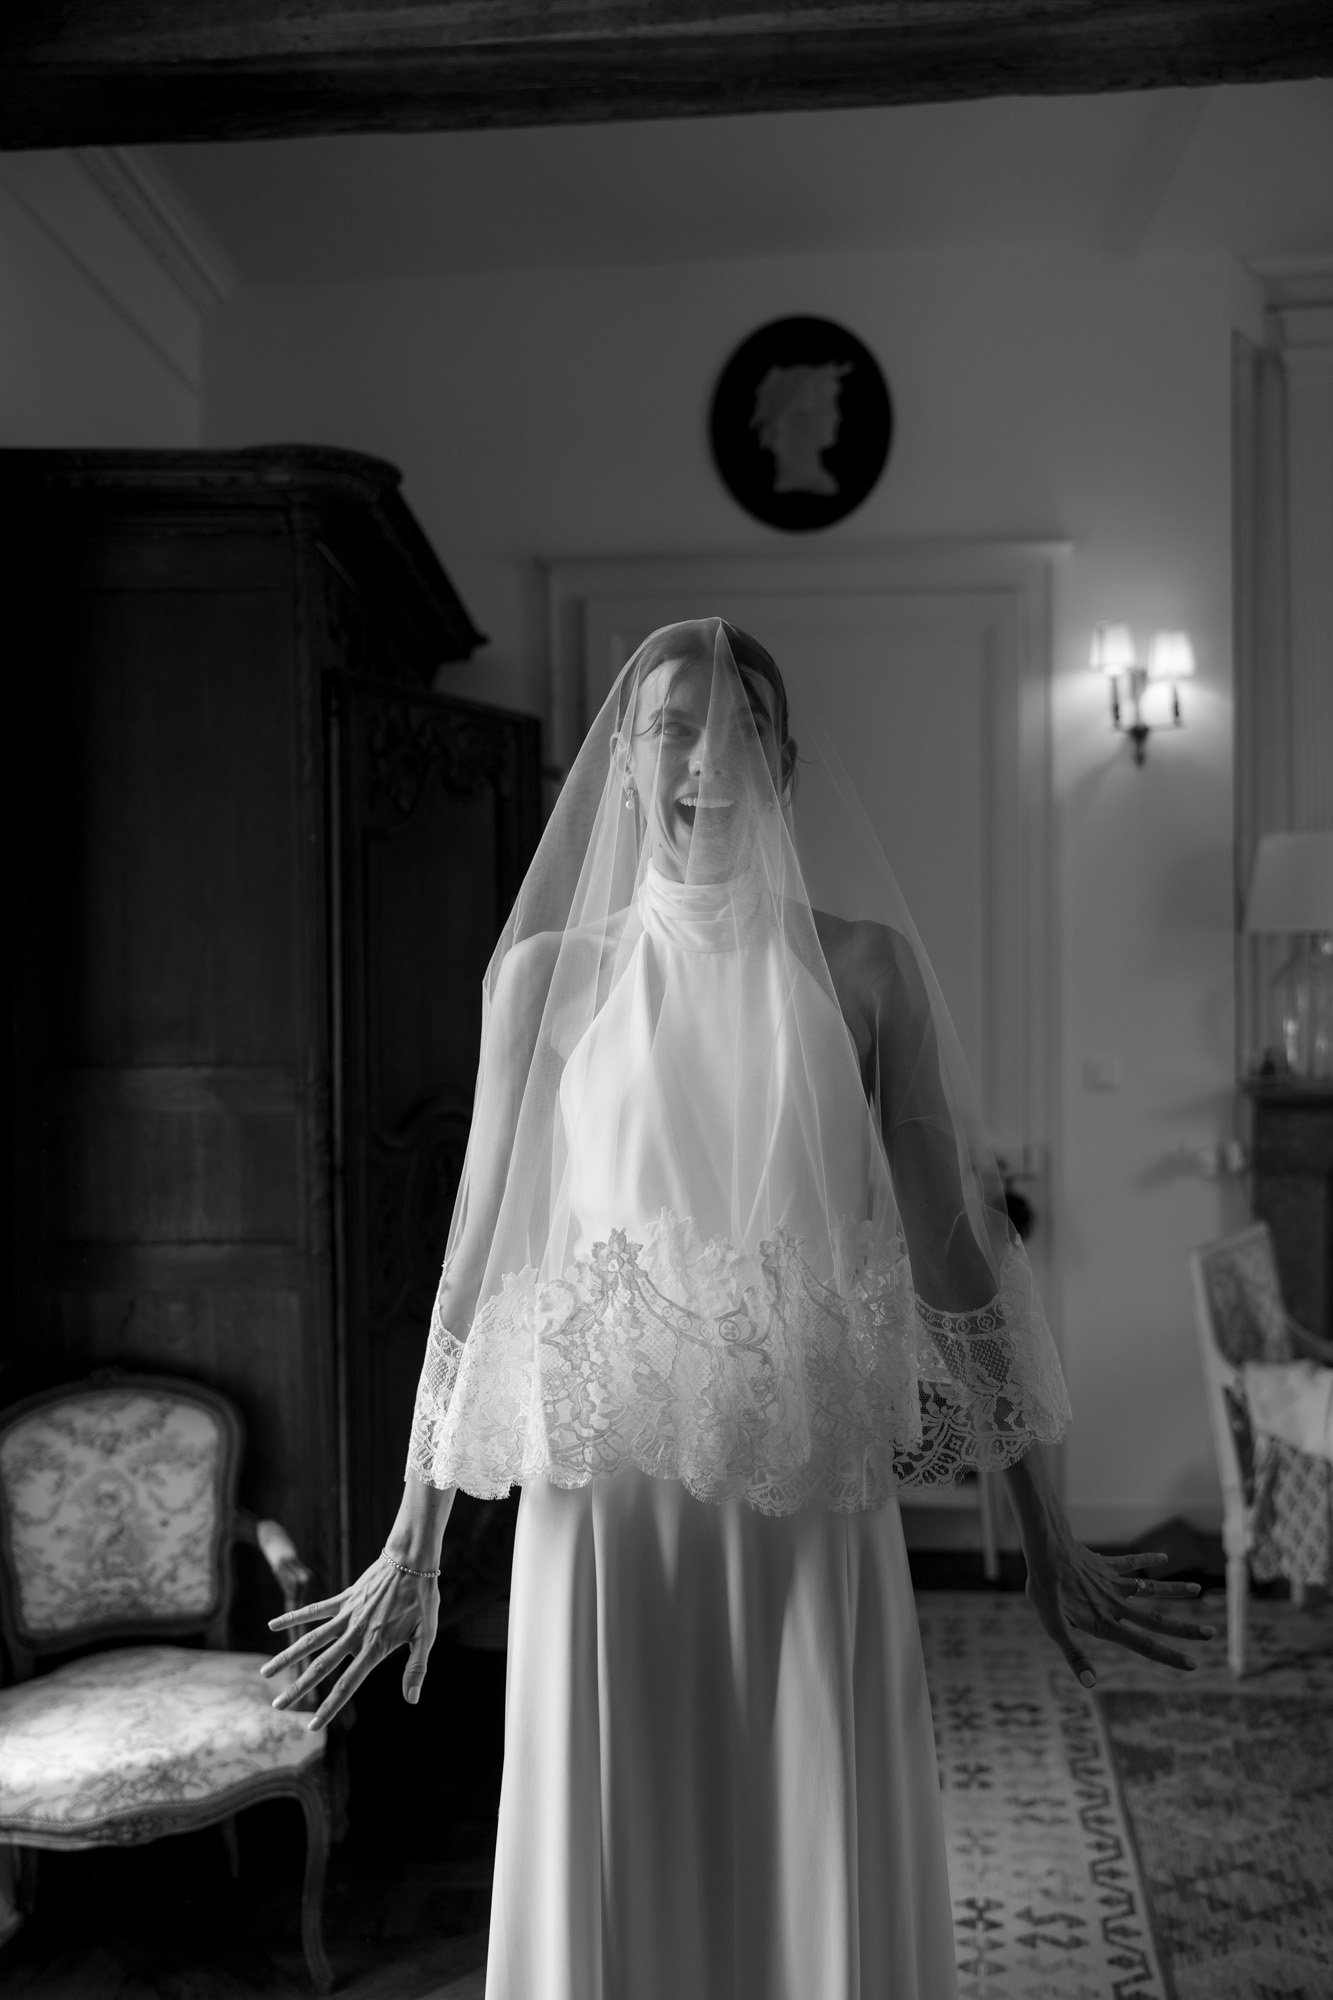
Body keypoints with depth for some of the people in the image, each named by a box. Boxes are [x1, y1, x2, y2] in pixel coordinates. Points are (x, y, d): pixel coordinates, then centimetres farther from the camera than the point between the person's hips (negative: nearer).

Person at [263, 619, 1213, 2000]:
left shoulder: (862, 966, 3)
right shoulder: (546, 972, 3)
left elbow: (953, 1241, 5)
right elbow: (475, 1261, 5)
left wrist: (1041, 1529, 8)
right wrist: (410, 1544, 7)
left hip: (813, 1499, 0)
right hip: (606, 1493, 0)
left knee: (828, 1877, 8)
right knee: (607, 1883, 9)